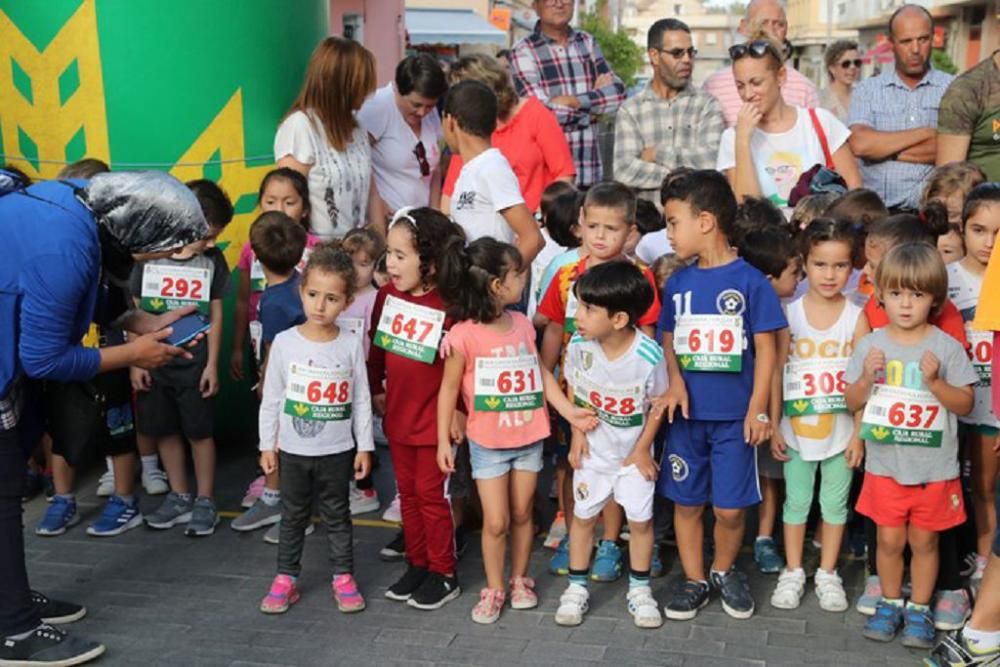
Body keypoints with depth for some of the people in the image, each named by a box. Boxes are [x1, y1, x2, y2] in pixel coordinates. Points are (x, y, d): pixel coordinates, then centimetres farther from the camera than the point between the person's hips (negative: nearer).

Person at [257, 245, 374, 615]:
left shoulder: (351, 344, -6)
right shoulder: (285, 342, -7)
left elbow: (361, 398, -1)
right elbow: (271, 398, 0)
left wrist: (364, 446, 0)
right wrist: (267, 444, 0)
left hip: (337, 451, 0)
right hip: (293, 449, 0)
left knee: (336, 514, 12)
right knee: (293, 515, 13)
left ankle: (343, 576, 24)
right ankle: (286, 578, 24)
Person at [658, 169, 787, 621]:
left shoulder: (750, 281, -7)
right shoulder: (677, 283, 5)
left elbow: (764, 347, -5)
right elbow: (668, 341, 10)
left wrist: (758, 409, -9)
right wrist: (675, 381, -9)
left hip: (734, 415, -3)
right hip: (687, 413, 3)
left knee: (730, 507, 4)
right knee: (686, 501, 9)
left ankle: (724, 570, 29)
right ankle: (694, 580, 25)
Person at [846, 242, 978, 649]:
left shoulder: (947, 347, -7)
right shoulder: (870, 345, -2)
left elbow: (965, 404, -5)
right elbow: (852, 403, 2)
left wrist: (935, 382, -21)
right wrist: (867, 378, -16)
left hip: (934, 467, -1)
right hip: (885, 465, 1)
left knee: (924, 540, 10)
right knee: (890, 539, 9)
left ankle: (919, 610, 26)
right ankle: (890, 604, 28)